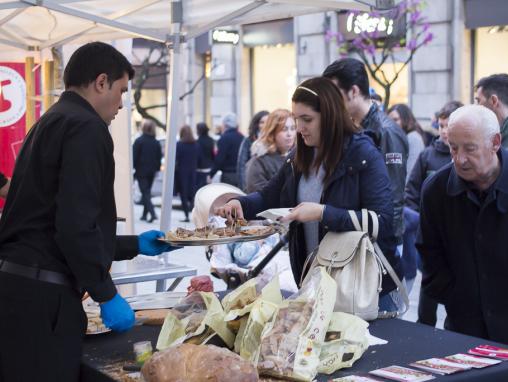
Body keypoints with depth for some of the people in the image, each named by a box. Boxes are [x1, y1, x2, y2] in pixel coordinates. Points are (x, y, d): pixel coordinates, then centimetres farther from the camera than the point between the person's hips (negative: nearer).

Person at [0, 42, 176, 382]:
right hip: (41, 296, -10)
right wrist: (108, 296, -11)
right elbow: (75, 226, -21)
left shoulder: (51, 123, 19)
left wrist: (134, 245, 30)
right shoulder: (86, 128, -11)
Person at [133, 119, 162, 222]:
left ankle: (152, 213, -21)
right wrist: (156, 168, 17)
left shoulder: (139, 141, -11)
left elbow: (134, 157, -11)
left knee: (145, 193, -6)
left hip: (141, 171, -5)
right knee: (147, 192, 16)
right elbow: (159, 157, 9)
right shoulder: (156, 142, 5)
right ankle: (145, 214, 21)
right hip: (152, 171, 5)